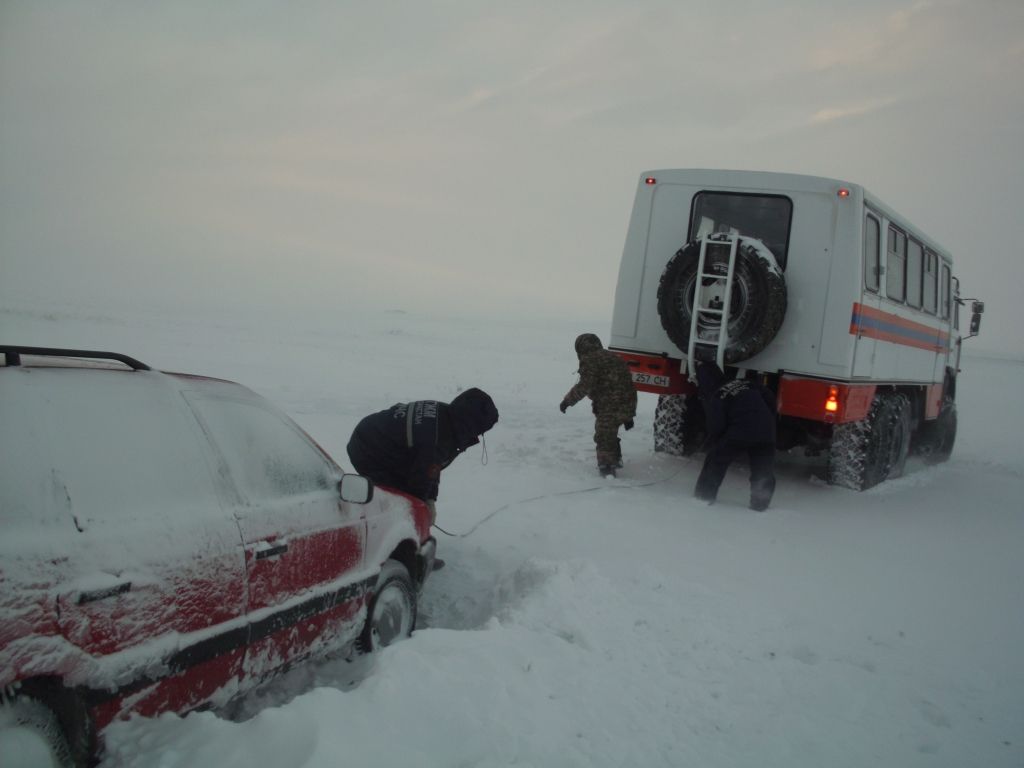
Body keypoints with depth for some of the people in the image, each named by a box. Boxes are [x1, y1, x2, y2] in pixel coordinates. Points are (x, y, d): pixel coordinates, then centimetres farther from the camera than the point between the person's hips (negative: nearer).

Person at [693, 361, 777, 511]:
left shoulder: (715, 396, 3)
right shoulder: (744, 383, 19)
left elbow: (716, 425, -3)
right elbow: (770, 396, 16)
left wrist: (714, 441, 16)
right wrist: (769, 419, 25)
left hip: (739, 432, -4)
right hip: (765, 430, 4)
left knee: (715, 462, 12)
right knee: (763, 471, 15)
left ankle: (703, 497, 13)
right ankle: (760, 505, 14)